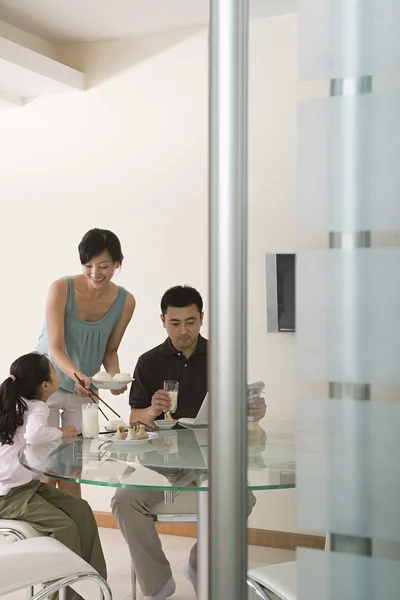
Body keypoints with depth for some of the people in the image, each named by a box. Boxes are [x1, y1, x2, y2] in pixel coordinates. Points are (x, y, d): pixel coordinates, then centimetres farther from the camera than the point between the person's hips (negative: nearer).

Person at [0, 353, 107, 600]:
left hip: (29, 486, 10)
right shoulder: (37, 408, -15)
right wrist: (61, 432, -20)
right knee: (65, 526, -20)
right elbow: (34, 435, -36)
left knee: (81, 510, 3)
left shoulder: (21, 403, 11)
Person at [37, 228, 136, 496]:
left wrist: (116, 376, -17)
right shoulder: (62, 288, -20)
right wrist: (76, 374, -41)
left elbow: (110, 350, 3)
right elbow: (55, 347, -23)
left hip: (83, 392, 3)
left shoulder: (125, 301, -9)